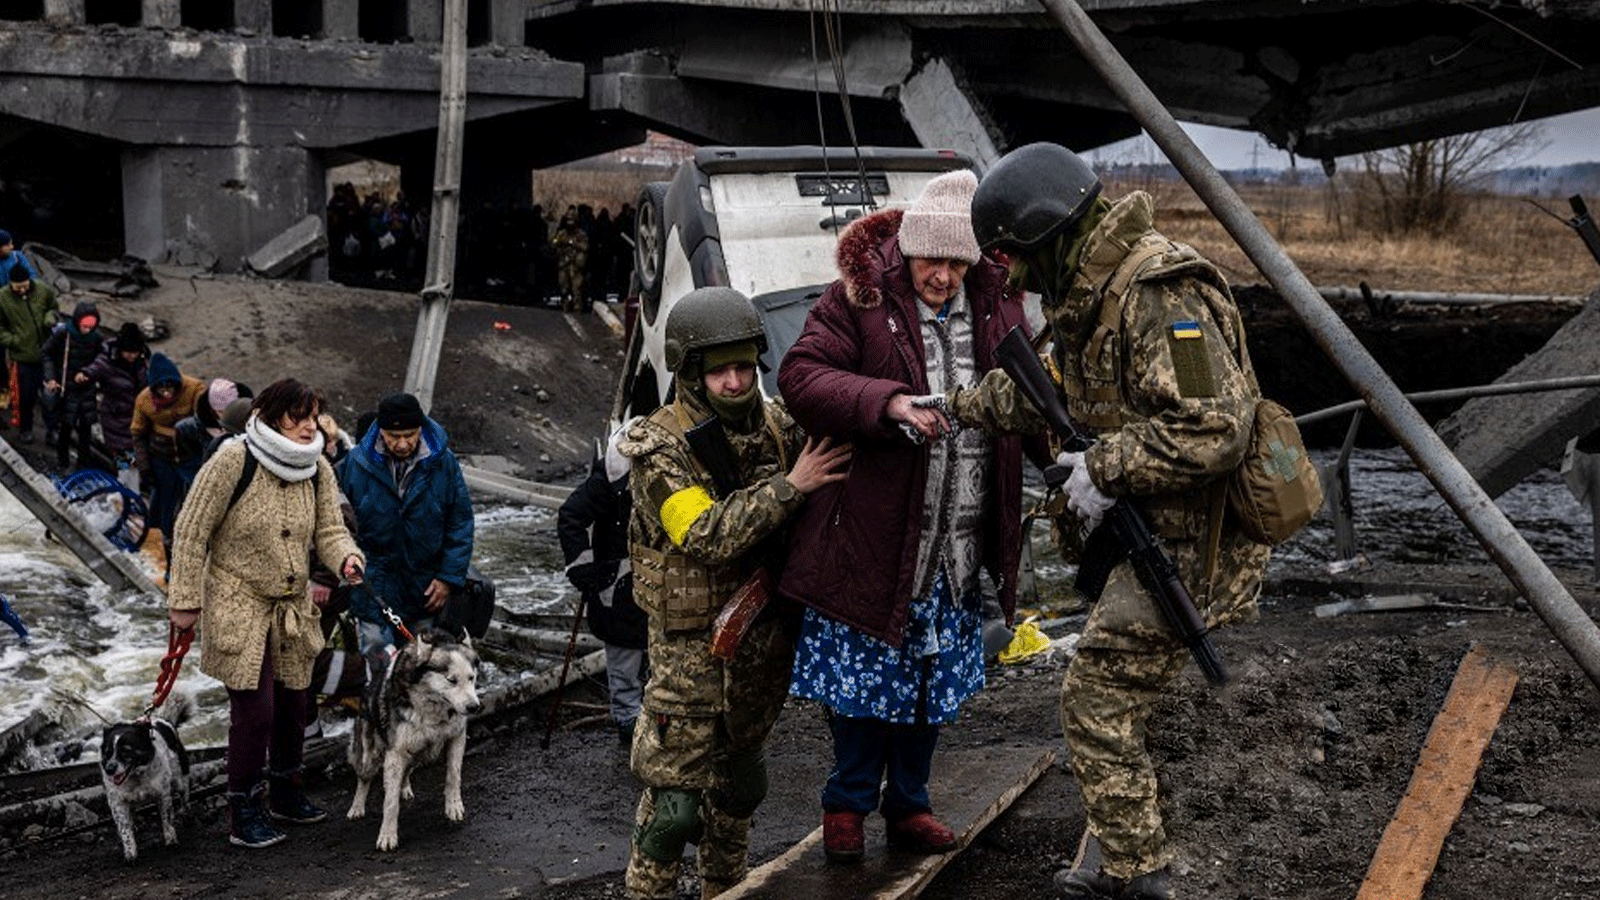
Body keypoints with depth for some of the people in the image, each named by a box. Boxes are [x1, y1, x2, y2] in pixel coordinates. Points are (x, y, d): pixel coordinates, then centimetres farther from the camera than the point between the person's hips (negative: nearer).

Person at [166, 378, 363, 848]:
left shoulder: (318, 469, 0)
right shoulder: (233, 461, -17)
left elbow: (329, 530, 0)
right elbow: (192, 532, -12)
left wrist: (348, 557, -23)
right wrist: (185, 599, -11)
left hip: (293, 606, 6)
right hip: (237, 606, -6)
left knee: (293, 704, 13)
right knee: (254, 710, -9)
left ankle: (284, 791, 35)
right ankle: (242, 813, 7)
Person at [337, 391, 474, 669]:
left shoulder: (443, 461, -7)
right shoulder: (357, 462, -8)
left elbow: (460, 521, 0)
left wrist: (449, 576, -4)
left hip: (425, 584, 1)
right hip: (374, 583, -1)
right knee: (378, 657, -5)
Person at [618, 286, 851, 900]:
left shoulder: (778, 428, 1)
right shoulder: (661, 447, -16)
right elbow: (709, 536, -27)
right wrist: (789, 486, -28)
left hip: (764, 638, 6)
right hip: (691, 646, -6)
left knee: (741, 784, 21)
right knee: (674, 798, -1)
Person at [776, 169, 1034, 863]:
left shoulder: (997, 301, 5)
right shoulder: (858, 298, -10)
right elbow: (799, 376, -19)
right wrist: (889, 402, -31)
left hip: (955, 549, 5)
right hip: (869, 533, -4)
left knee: (934, 679, 16)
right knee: (861, 677, 7)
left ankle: (908, 804, 34)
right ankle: (848, 803, 28)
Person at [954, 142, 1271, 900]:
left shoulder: (1159, 292, -23)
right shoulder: (1092, 290, 9)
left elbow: (1214, 429, -30)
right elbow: (1052, 381, 28)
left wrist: (1104, 468, -22)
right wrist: (964, 405, 31)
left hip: (1186, 540, -10)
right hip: (1144, 528, 10)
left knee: (1098, 701, -4)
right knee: (1115, 689, 18)